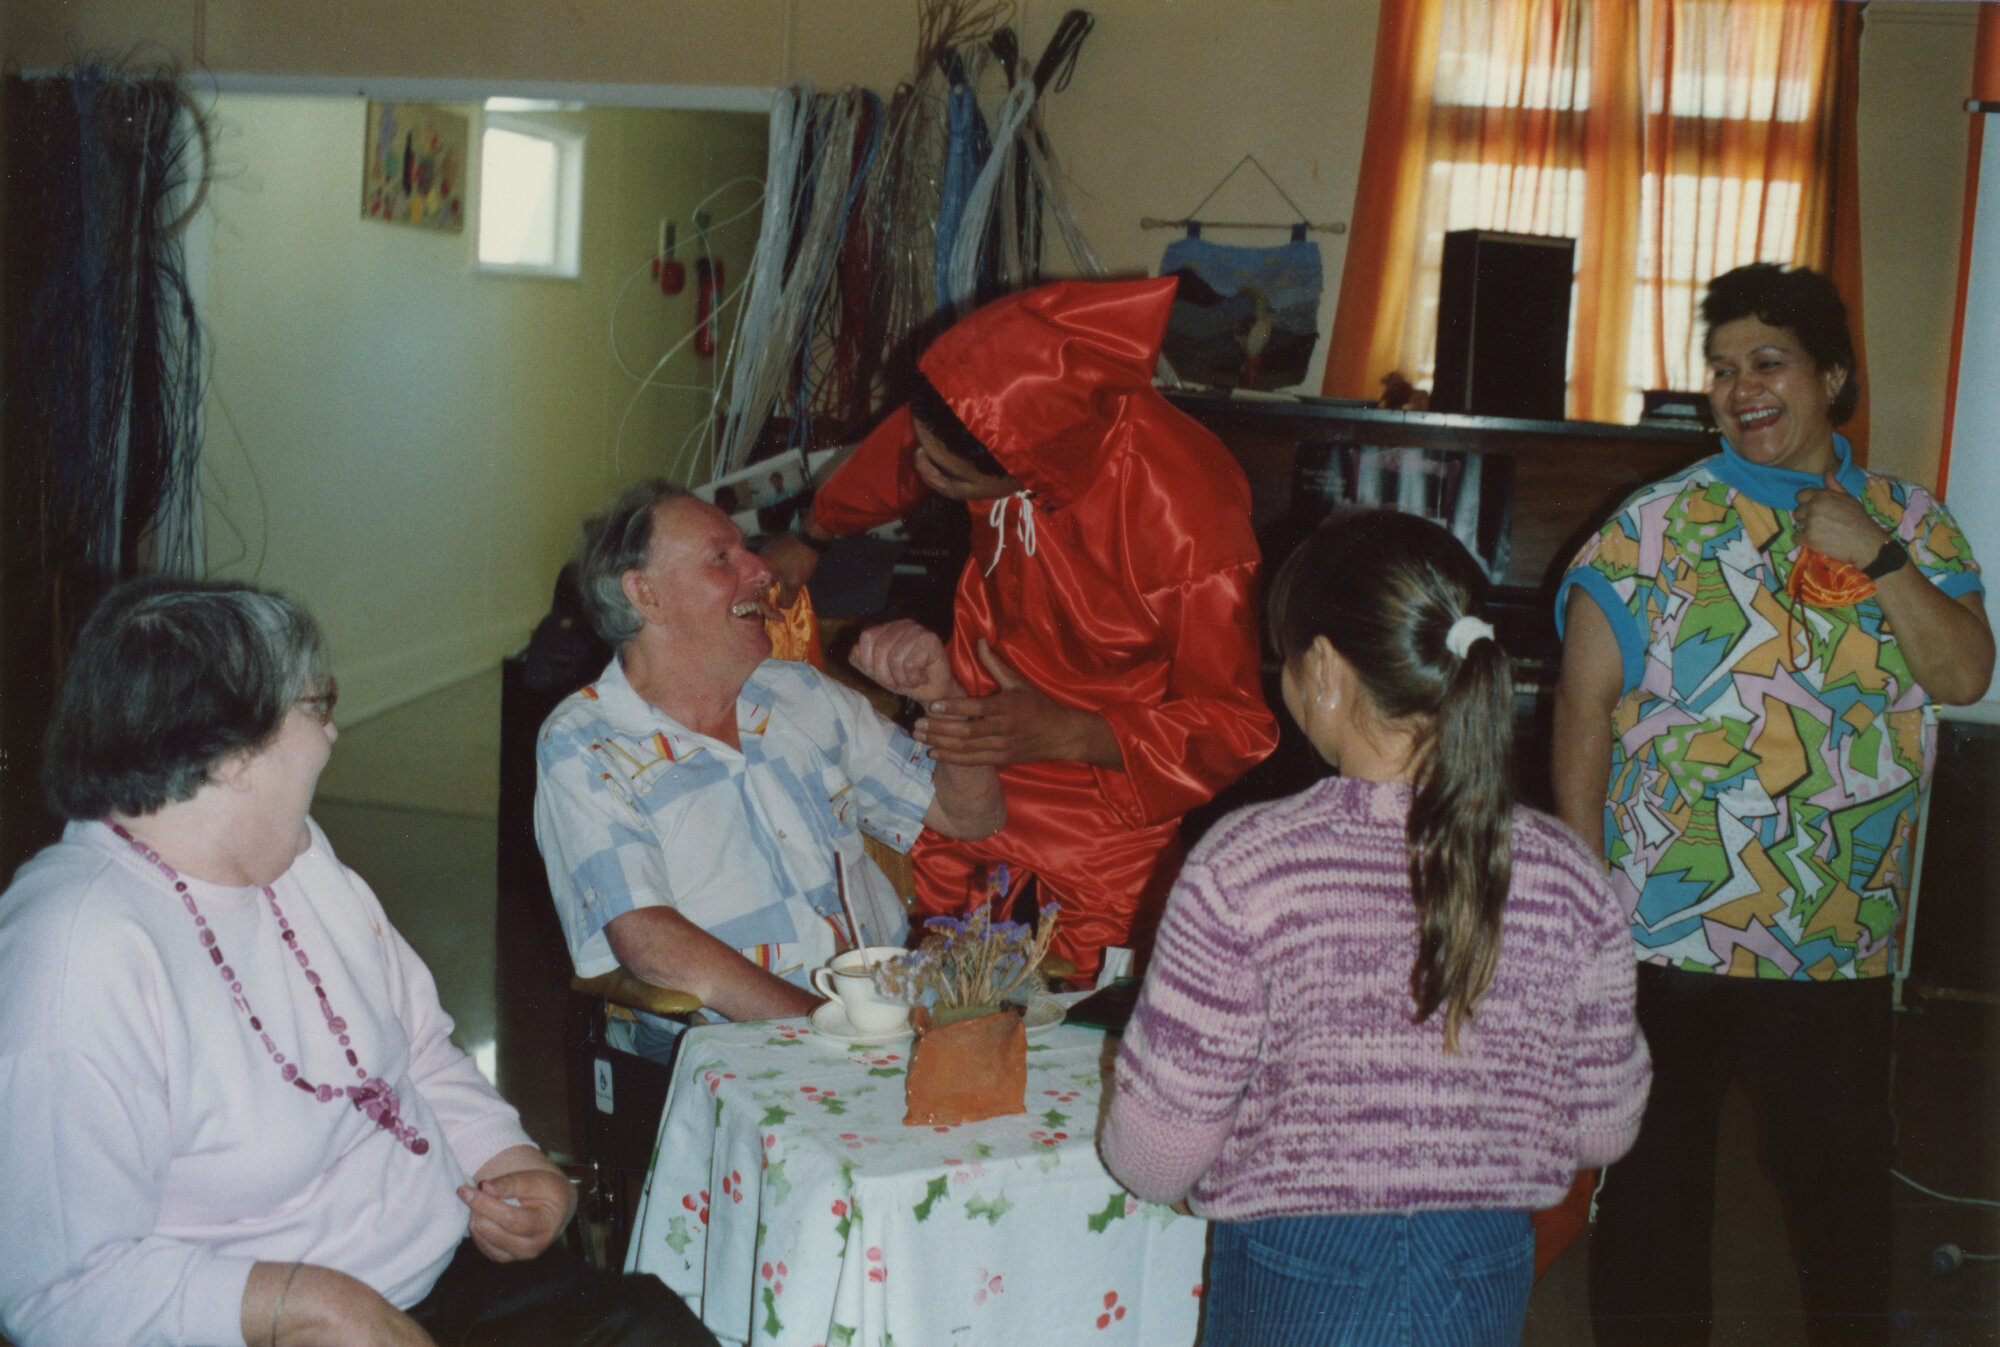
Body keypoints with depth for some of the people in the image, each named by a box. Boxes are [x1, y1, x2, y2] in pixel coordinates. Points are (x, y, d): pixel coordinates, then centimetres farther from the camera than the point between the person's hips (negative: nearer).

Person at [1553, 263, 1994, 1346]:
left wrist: (1877, 558, -16)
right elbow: (1585, 706, -6)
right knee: (1656, 1185, 9)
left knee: (1846, 1179, 14)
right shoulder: (1654, 528, -3)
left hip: (1846, 938, 3)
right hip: (1669, 929, -2)